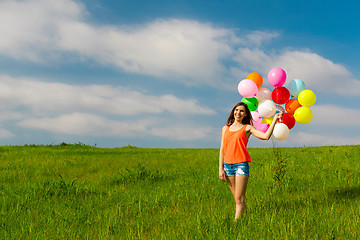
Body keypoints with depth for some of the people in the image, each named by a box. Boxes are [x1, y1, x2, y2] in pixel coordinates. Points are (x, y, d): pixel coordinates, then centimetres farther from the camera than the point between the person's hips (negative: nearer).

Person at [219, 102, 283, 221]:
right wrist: (220, 168, 8)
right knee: (237, 199, 8)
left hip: (241, 165, -4)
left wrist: (274, 120, -10)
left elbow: (266, 136, -9)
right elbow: (222, 149, 13)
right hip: (227, 165, 4)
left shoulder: (247, 128, 4)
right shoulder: (225, 128, 15)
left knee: (239, 199, -8)